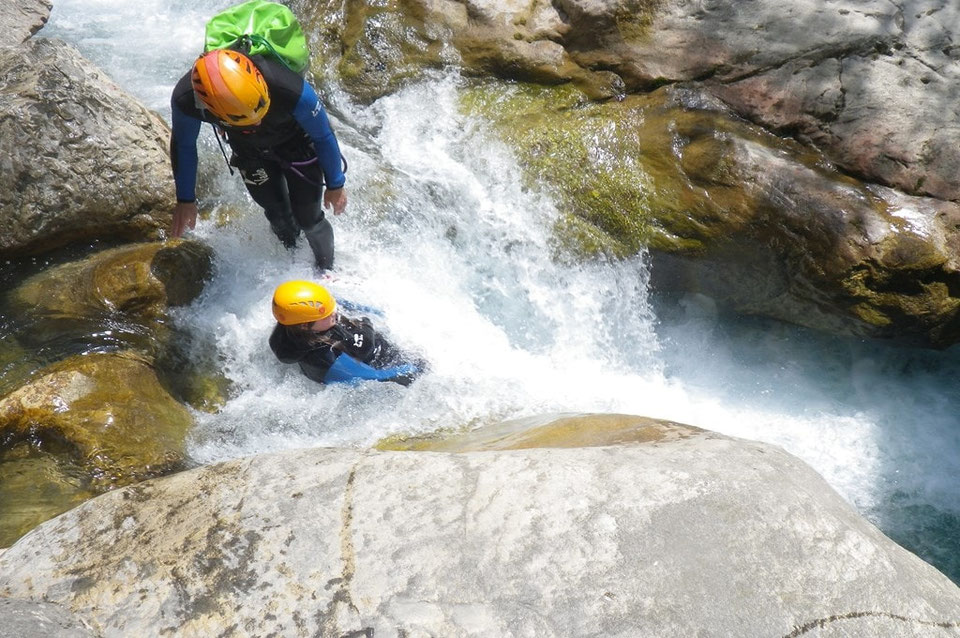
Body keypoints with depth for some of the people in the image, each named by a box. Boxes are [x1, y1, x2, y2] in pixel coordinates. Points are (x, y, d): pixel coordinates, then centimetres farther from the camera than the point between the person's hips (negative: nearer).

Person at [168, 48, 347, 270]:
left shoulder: (293, 92, -45)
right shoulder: (185, 100, -37)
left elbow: (324, 136, -23)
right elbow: (183, 145, -12)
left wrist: (335, 185, -9)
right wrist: (185, 200, -1)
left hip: (296, 142, -2)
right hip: (248, 149, 2)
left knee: (308, 218, 4)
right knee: (277, 216, 12)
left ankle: (328, 271, 34)